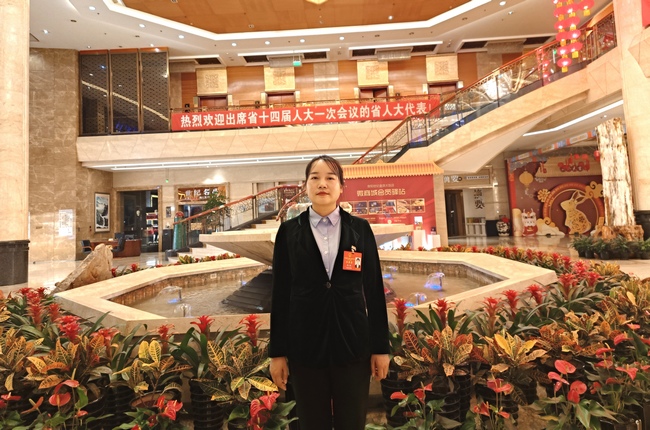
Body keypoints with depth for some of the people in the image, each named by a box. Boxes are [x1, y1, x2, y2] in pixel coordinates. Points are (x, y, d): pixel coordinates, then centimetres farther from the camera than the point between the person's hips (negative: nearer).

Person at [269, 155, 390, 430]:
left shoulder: (360, 229, 0)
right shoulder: (289, 231, -2)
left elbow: (374, 290, 1)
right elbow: (281, 294, -1)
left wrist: (380, 347, 1)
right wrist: (277, 351, 0)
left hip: (353, 344, 1)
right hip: (305, 346, 0)